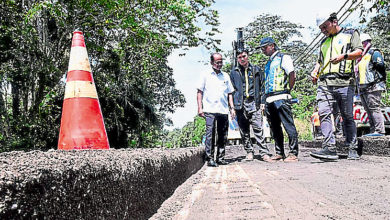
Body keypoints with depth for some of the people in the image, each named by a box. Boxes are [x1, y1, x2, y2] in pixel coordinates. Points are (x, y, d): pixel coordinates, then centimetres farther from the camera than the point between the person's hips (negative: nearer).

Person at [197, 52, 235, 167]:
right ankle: (210, 158, -5)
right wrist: (200, 108, -3)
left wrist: (232, 108, 11)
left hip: (224, 110, 4)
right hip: (210, 110, -4)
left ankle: (220, 157, 15)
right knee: (210, 134, -10)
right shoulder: (205, 75, 8)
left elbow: (229, 93, 20)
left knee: (223, 136, 5)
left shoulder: (226, 76, 18)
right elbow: (199, 92, 6)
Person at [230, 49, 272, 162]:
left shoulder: (256, 70, 13)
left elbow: (260, 87, 14)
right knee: (244, 131, 4)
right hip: (240, 104, 1)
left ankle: (264, 153, -7)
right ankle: (249, 152, 14)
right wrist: (232, 106, 6)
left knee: (258, 129, -9)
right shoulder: (234, 72, 13)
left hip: (254, 103, -1)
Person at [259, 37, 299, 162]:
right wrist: (265, 98, 16)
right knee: (275, 128, 10)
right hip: (269, 99, 8)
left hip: (280, 98, -8)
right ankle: (279, 153, 17)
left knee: (289, 126, -8)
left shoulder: (284, 58, 2)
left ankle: (293, 153, -5)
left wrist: (286, 91, -5)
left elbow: (292, 76, -6)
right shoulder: (268, 63, 25)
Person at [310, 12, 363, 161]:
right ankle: (330, 148, -17)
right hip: (324, 83, 4)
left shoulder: (351, 34, 14)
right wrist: (315, 71, 12)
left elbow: (359, 52, 0)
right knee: (323, 114, -14)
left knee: (348, 117, 0)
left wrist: (343, 56, -19)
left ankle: (352, 150, 9)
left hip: (344, 82, -4)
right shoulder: (324, 42, 29)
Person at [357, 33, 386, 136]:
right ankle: (373, 131, 13)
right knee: (369, 110, 9)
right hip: (364, 88, 9)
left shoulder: (374, 52, -3)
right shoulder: (362, 55, 24)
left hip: (373, 86, -9)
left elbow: (380, 66, -15)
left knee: (374, 108, -12)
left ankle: (379, 130, -10)